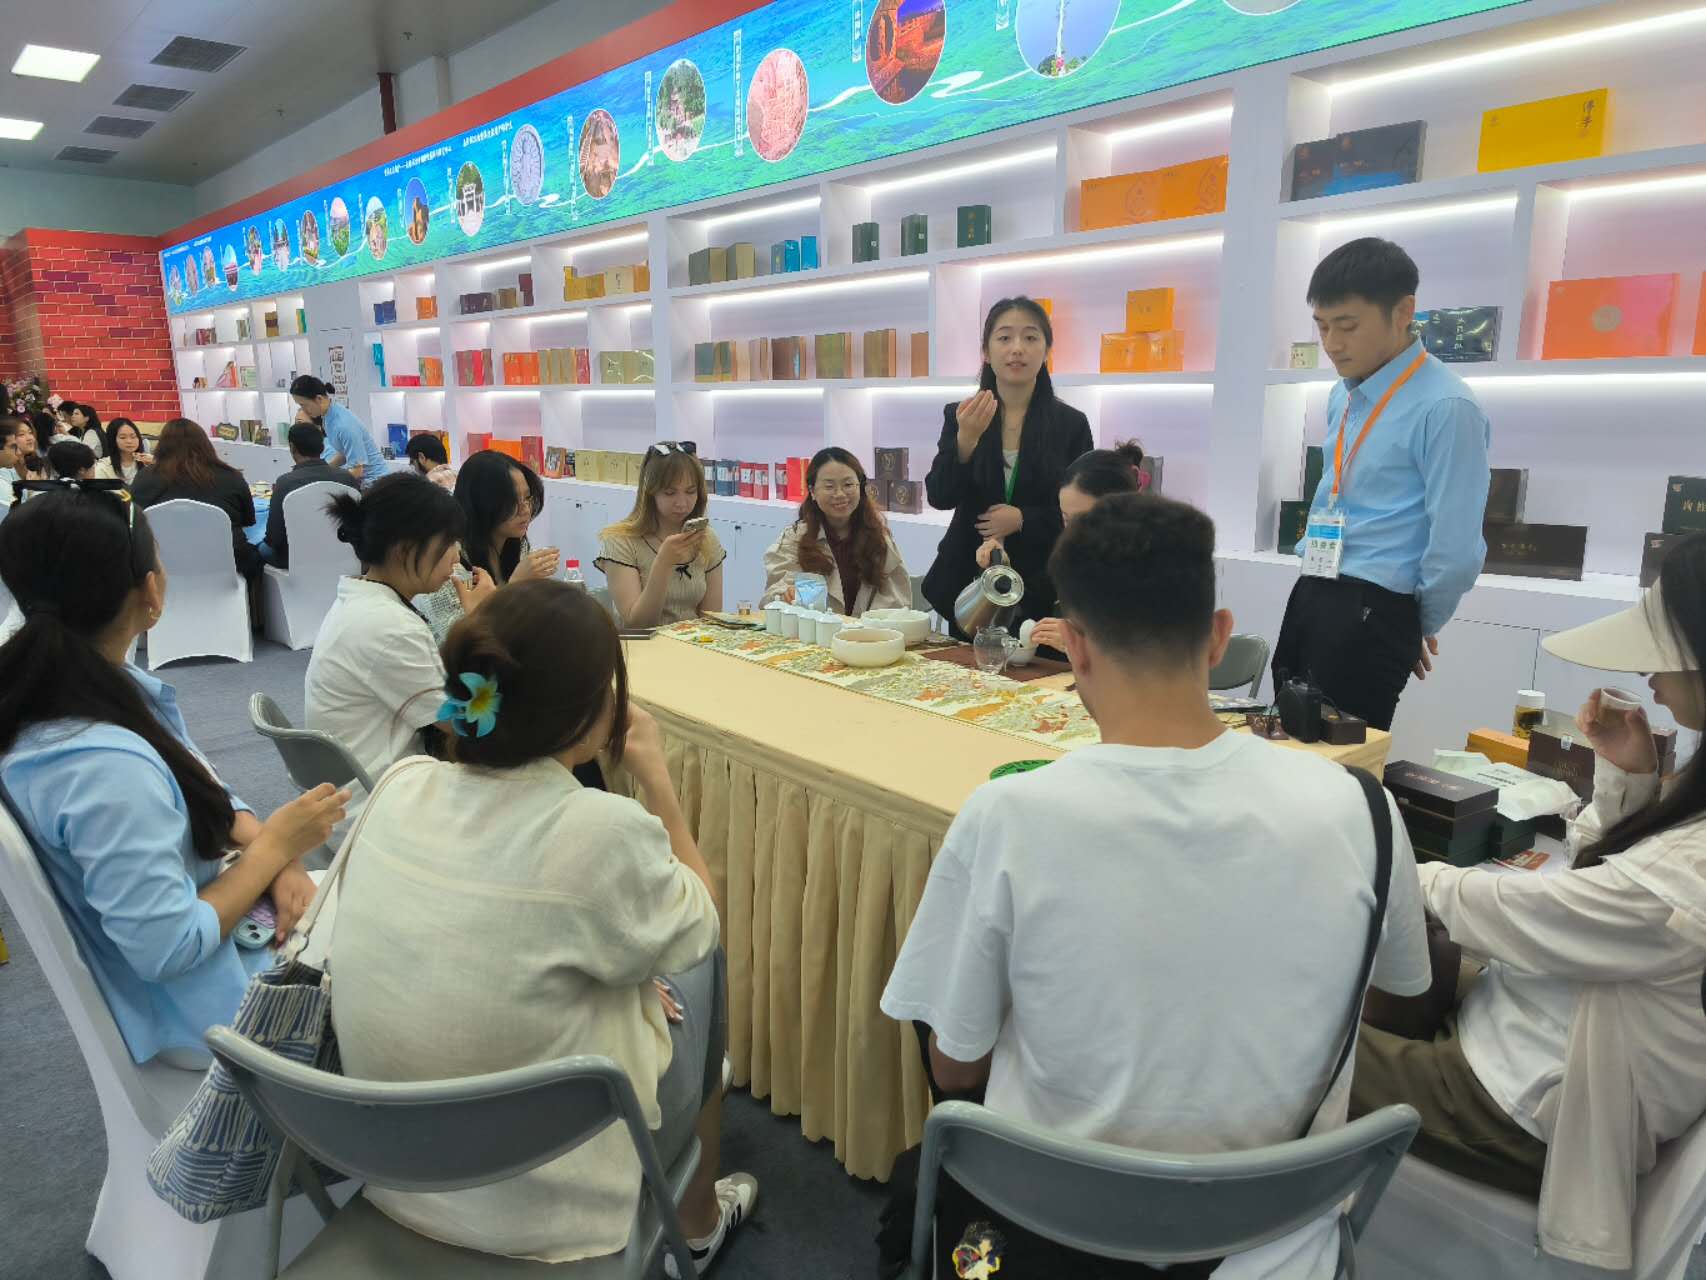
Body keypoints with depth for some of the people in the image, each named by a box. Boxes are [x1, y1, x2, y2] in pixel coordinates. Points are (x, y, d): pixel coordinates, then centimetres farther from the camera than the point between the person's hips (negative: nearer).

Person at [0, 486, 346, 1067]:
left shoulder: (79, 687, -7)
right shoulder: (104, 767, -35)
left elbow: (203, 793, 4)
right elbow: (168, 950, -27)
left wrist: (278, 862, -11)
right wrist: (273, 845, -18)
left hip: (196, 900, 8)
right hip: (201, 1006, -8)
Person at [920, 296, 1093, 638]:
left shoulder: (1071, 424, -1)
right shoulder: (960, 416, 1)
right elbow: (939, 497, -9)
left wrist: (1023, 519, -16)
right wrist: (966, 439, -24)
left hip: (1041, 590, -1)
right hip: (968, 586, 1)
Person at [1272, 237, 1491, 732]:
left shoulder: (1444, 407, -15)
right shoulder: (1343, 395, 10)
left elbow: (1455, 551, -16)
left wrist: (1418, 627, -1)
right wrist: (1311, 568, 18)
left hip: (1371, 616, -7)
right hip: (1309, 599, 8)